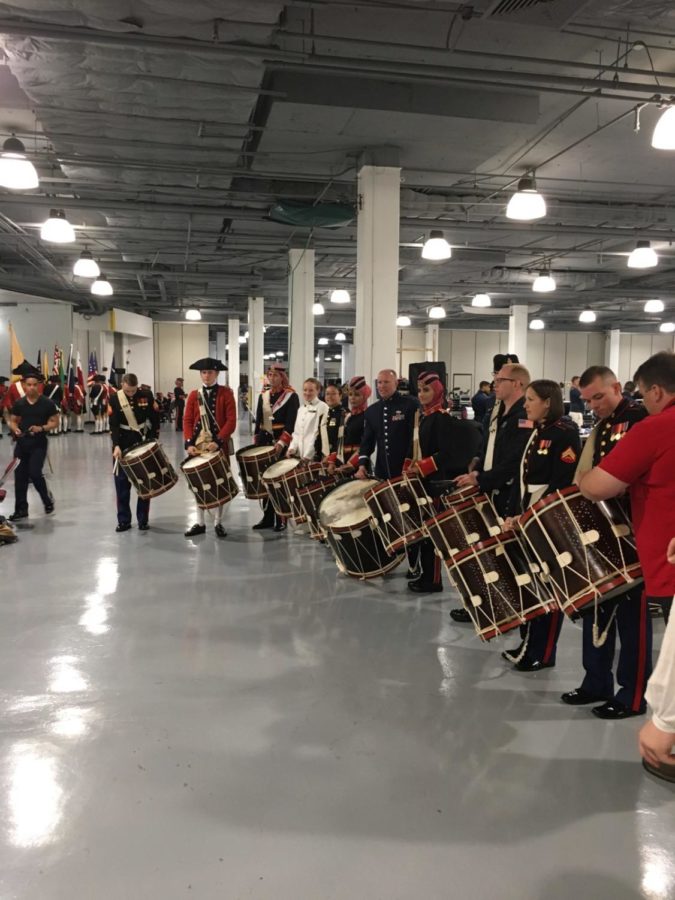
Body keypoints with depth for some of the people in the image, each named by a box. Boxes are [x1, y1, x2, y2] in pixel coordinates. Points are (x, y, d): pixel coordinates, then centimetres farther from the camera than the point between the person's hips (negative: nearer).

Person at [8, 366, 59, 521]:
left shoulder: (47, 403, -6)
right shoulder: (19, 403, 3)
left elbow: (55, 422, -2)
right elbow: (13, 421, 11)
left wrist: (42, 428, -19)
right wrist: (15, 429, -11)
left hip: (39, 444, -4)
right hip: (22, 443, 4)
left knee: (34, 473, -12)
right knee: (20, 476, 4)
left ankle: (48, 498, 16)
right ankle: (21, 509, 14)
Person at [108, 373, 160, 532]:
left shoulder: (147, 396, -4)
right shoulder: (114, 399, -6)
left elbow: (155, 419, 1)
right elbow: (113, 425, -11)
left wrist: (154, 440, -7)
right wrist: (116, 446, -21)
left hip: (144, 444, 0)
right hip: (123, 446, 0)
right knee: (122, 483, 2)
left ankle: (143, 520, 14)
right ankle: (124, 520, 11)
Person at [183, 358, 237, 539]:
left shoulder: (226, 393, -2)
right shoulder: (194, 395, 7)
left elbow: (231, 421, -10)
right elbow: (187, 421, 2)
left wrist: (218, 441, -21)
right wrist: (189, 443, -13)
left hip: (219, 446, -3)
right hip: (198, 446, 3)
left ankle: (218, 523, 16)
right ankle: (200, 523, 18)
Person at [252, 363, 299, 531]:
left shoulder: (291, 396, -5)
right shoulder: (263, 396, 12)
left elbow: (291, 424, -12)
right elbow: (258, 421, 14)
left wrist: (281, 443, -21)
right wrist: (256, 442, 5)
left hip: (282, 444, -5)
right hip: (264, 441, 5)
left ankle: (281, 519, 6)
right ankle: (267, 517, 16)